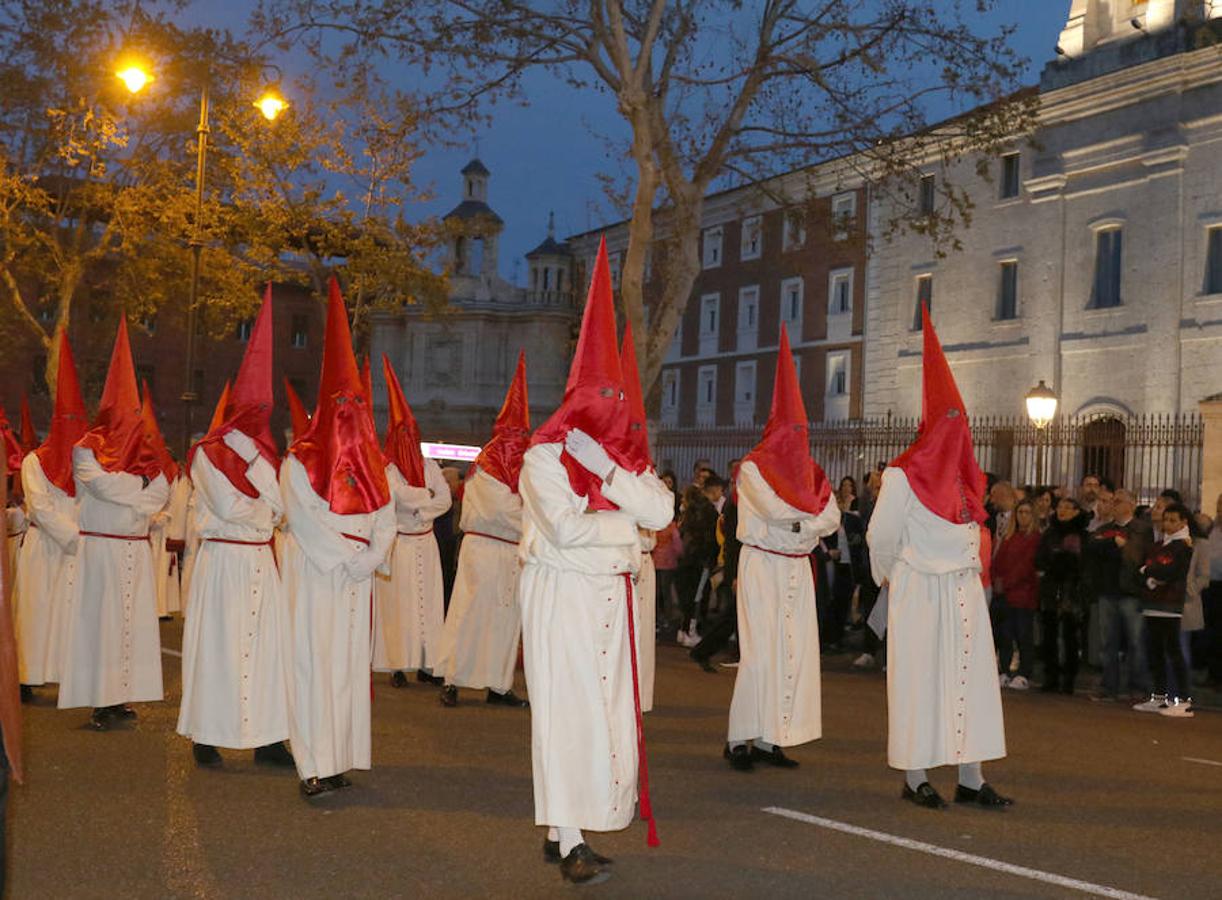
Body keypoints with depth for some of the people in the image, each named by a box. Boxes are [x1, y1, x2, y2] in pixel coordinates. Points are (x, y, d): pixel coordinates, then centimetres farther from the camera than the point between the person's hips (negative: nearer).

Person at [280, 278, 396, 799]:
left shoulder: (370, 463, 12)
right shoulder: (300, 460, -4)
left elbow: (386, 519, 8)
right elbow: (306, 521, -12)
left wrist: (369, 559, -8)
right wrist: (352, 554, -12)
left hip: (355, 579, 5)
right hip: (313, 575, -5)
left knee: (350, 662, 5)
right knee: (314, 662, -7)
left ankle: (339, 758, 11)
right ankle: (314, 767, -6)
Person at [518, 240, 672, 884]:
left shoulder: (622, 454, 13)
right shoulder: (546, 454, -7)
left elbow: (661, 510, -3)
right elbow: (567, 528, -19)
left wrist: (607, 469, -14)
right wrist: (627, 529, -4)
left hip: (611, 595, 7)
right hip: (562, 594, -6)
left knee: (607, 713, 5)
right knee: (568, 713, -7)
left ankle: (563, 830, 15)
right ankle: (569, 843, -2)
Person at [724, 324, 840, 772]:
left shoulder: (810, 471, 15)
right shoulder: (753, 467, -4)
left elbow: (831, 519, 4)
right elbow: (774, 508, -20)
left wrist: (798, 522, -12)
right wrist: (811, 512, -6)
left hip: (797, 568, 7)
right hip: (762, 565, -6)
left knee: (795, 651, 3)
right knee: (759, 653, -10)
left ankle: (769, 738, 8)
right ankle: (739, 739, -4)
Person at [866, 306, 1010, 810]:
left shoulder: (965, 476, 12)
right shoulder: (904, 475, -8)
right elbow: (881, 535, -6)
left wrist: (976, 571, 12)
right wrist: (891, 580, 4)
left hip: (964, 592, 7)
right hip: (920, 592, -6)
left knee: (970, 676, 5)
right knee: (919, 677, -2)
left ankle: (970, 778, 10)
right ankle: (915, 778, 6)